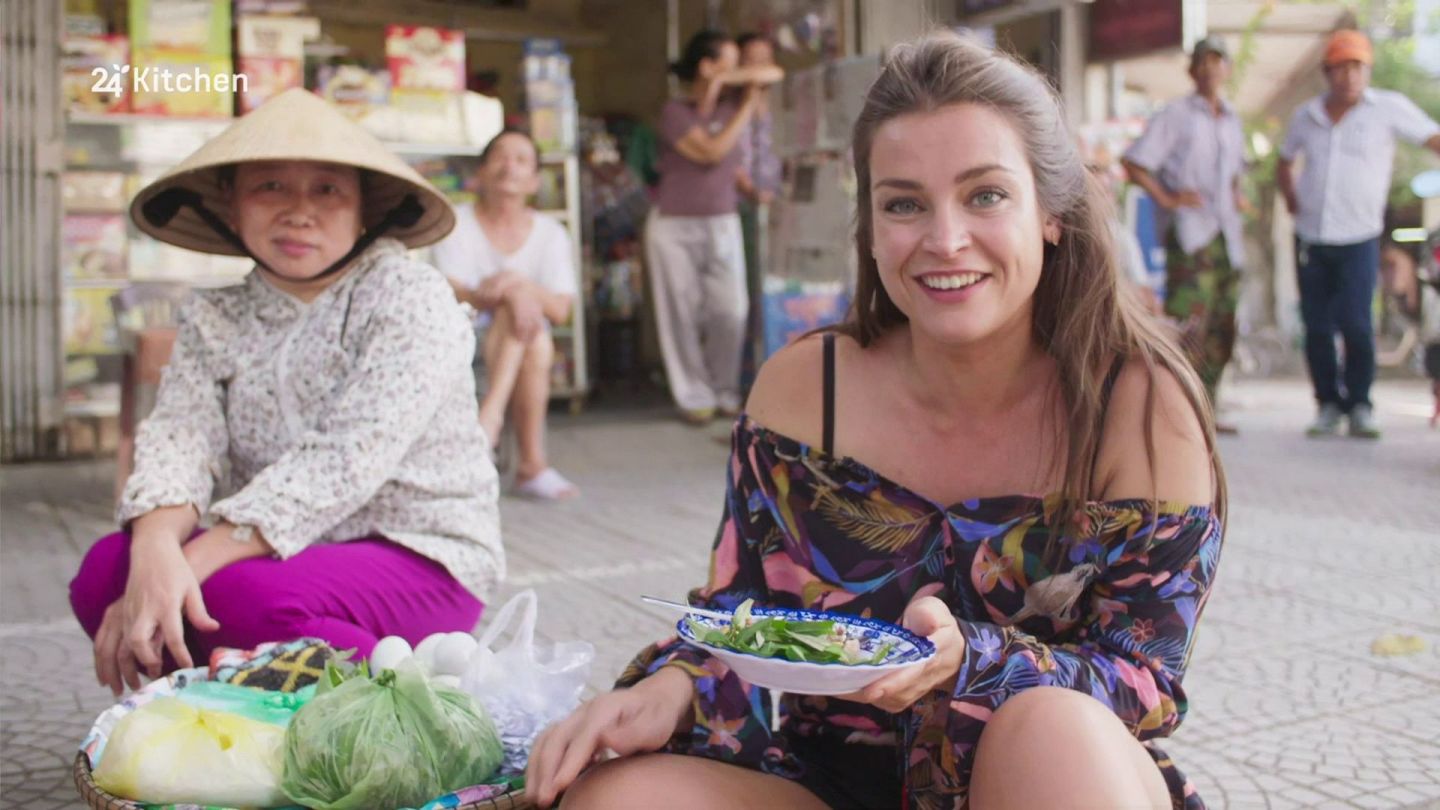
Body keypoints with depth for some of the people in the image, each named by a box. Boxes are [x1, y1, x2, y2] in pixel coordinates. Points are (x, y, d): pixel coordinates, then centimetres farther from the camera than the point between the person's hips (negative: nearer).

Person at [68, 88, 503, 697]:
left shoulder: (412, 299, -9)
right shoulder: (213, 320, 8)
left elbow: (347, 457, -21)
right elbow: (180, 436, -9)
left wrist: (194, 563, -28)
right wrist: (157, 551, -32)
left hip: (422, 562, -5)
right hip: (281, 554, 5)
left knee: (242, 594, -32)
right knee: (106, 570, -19)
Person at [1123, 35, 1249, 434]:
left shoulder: (1232, 121, 19)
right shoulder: (1175, 115, 0)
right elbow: (1133, 163, -7)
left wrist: (1237, 195, 15)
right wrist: (1167, 199, -14)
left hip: (1226, 234, 7)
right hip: (1189, 233, -7)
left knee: (1221, 327, 7)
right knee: (1188, 321, -17)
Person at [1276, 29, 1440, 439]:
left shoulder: (1389, 108, -3)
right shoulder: (1306, 115, 9)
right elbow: (1284, 163, 24)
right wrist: (1292, 201, 10)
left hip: (1359, 239, -3)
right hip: (1310, 238, 3)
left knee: (1356, 324, -12)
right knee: (1317, 328, 3)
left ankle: (1360, 406, 5)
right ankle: (1329, 405, 16)